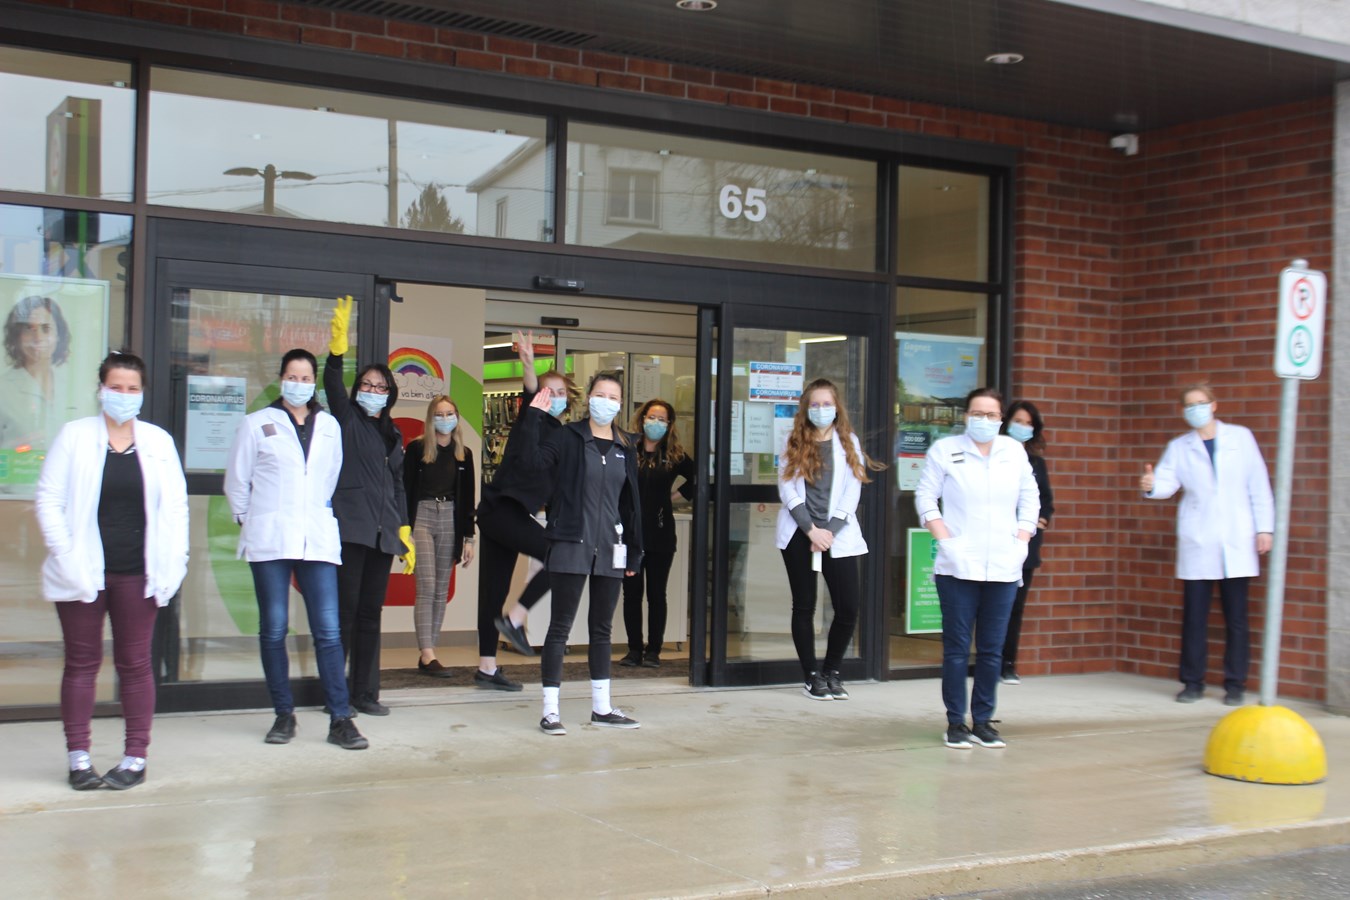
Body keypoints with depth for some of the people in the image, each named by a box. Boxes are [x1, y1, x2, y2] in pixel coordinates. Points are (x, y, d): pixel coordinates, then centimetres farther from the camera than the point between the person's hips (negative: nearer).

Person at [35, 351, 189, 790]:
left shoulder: (158, 441, 6)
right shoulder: (74, 436, 1)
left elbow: (175, 506, 5)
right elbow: (48, 500, -1)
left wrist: (172, 564, -4)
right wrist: (66, 556, -10)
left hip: (136, 573, 1)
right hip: (83, 573, -1)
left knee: (135, 663, 6)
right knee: (81, 663, 5)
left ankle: (135, 758, 14)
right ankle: (79, 759, 13)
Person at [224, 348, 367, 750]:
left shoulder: (329, 426, 12)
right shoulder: (257, 423, 5)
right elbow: (236, 481, 9)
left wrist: (323, 513, 12)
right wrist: (251, 522, 10)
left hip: (317, 540, 1)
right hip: (270, 542, -1)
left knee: (328, 630, -4)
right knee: (274, 630, 3)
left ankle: (340, 719, -2)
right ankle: (284, 714, 14)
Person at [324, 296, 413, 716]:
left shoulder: (392, 434, 20)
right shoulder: (347, 421, 5)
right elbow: (332, 384, -13)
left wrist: (405, 532, 15)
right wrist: (337, 347, -27)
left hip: (382, 532, 6)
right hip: (350, 527, -6)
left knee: (371, 613, 8)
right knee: (345, 610, -6)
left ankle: (364, 692, 13)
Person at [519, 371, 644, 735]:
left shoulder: (625, 447, 11)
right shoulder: (569, 437, -1)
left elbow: (630, 503, 14)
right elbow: (533, 460, -19)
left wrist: (633, 552, 12)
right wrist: (533, 417, -23)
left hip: (609, 549, 5)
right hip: (571, 545, -5)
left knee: (602, 628, 12)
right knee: (560, 626, -3)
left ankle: (601, 707, 21)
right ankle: (550, 710, 1)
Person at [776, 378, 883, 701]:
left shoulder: (849, 442, 8)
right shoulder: (793, 442, 6)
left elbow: (852, 492, 1)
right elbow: (787, 488, -2)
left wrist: (829, 531, -10)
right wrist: (811, 529, -11)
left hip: (838, 536, 0)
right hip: (799, 534, 0)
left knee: (848, 608, -6)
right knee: (804, 605, 3)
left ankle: (831, 672, 13)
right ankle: (812, 676, 13)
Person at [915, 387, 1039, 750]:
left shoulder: (1015, 452, 9)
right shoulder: (945, 450, 1)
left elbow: (1030, 498, 15)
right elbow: (926, 496, 1)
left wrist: (1022, 540, 4)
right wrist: (945, 539, -8)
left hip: (1004, 569, 3)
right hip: (958, 568, -3)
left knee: (992, 651, 7)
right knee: (957, 649, 1)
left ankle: (983, 721, 16)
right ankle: (956, 723, 9)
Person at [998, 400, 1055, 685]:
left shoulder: (1036, 461, 14)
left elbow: (1046, 498, 18)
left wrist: (1042, 519, 1)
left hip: (1027, 542, 5)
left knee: (1017, 604, 7)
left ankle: (1009, 664, 12)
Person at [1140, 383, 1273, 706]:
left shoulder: (1241, 438, 7)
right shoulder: (1178, 447, 9)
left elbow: (1259, 485, 6)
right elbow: (1167, 482, -6)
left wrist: (1265, 527, 1)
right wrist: (1150, 486, -29)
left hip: (1237, 543, 0)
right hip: (1197, 545, 1)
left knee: (1236, 617, 2)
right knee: (1194, 615, 0)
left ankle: (1235, 685, 9)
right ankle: (1193, 682, 10)